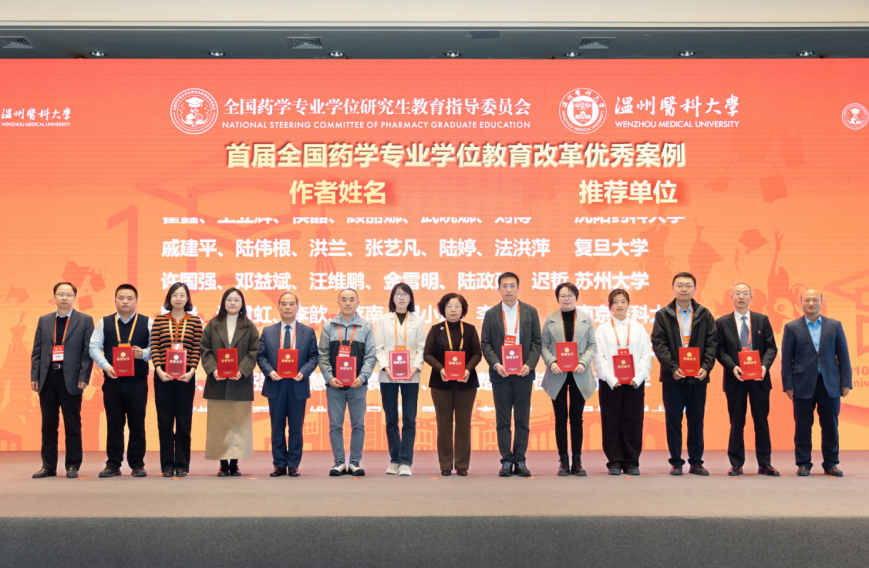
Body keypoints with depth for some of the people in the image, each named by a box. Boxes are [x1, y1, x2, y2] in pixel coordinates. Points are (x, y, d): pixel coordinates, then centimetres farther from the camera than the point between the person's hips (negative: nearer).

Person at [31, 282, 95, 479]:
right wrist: (34, 376, 2)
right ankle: (48, 466, 14)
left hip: (71, 379, -3)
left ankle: (72, 466, 9)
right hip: (47, 377, 3)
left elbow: (88, 350, -2)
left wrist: (84, 377, -10)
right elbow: (36, 351, 11)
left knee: (72, 424, 2)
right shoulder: (44, 321, 13)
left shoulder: (85, 320, 3)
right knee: (48, 424, 7)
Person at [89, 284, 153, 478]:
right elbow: (94, 347, 4)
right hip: (112, 380, 1)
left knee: (137, 424, 2)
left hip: (137, 382, -1)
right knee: (114, 423, 4)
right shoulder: (104, 323, 9)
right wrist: (106, 366, -10)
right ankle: (113, 464, 11)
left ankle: (137, 464, 10)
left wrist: (144, 353, -17)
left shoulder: (147, 323, 6)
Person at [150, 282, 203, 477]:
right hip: (163, 375, 1)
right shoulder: (159, 321, 6)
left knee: (184, 421, 3)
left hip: (185, 376, 0)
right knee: (165, 421, 4)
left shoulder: (195, 321, 5)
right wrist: (159, 369, -9)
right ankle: (167, 465, 11)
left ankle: (182, 465, 11)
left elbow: (197, 349, 1)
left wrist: (192, 371, -10)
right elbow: (154, 347, 2)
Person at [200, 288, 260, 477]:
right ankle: (223, 464, 6)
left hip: (241, 382, -1)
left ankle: (234, 464, 5)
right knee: (219, 424, 1)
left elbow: (254, 352, 1)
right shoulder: (213, 326, 10)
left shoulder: (249, 327, 7)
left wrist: (242, 371, -13)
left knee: (239, 424, 0)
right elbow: (204, 350, 4)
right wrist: (212, 369, -11)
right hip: (217, 383, 1)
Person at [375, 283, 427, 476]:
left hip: (410, 377, -1)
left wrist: (416, 367, -12)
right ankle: (394, 460, 13)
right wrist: (385, 367, -10)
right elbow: (378, 347, 5)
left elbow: (422, 348, 4)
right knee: (391, 420, 5)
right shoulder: (384, 320, 12)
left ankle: (405, 462, -5)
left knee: (409, 420, -6)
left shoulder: (417, 321, 11)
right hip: (388, 376, 1)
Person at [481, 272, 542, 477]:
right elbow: (485, 343, 4)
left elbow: (537, 341, 5)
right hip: (500, 373, 0)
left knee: (522, 419, 2)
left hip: (523, 373, 0)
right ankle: (506, 461, 6)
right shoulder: (491, 314, 6)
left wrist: (529, 364, -9)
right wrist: (496, 364, -12)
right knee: (503, 420, 1)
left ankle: (520, 461, 8)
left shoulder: (530, 312, 7)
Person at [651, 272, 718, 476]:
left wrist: (705, 367, -11)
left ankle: (696, 462, 14)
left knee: (696, 420, 6)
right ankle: (676, 462, 10)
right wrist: (672, 368, -15)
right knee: (673, 420, 2)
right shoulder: (663, 315, 4)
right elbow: (658, 343, -3)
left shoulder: (705, 315, 8)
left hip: (698, 376, 1)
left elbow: (712, 343, 4)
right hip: (672, 377, -1)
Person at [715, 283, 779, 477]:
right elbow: (720, 350, 0)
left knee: (762, 421, 5)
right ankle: (736, 464, 12)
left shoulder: (762, 320, 8)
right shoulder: (722, 323, 4)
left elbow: (771, 347, 4)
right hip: (735, 379, -1)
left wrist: (764, 365, -14)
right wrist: (732, 367, -16)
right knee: (736, 423, 5)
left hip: (759, 378, 1)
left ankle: (764, 464, 11)